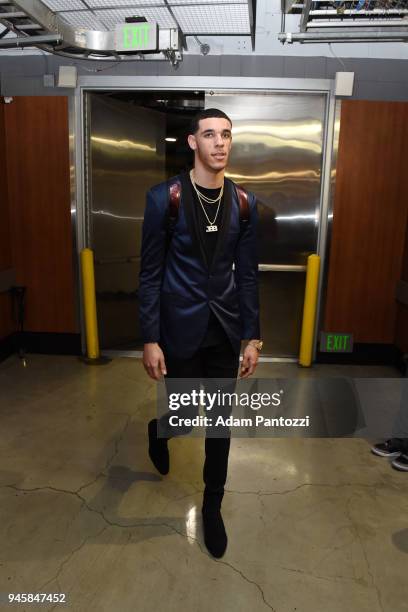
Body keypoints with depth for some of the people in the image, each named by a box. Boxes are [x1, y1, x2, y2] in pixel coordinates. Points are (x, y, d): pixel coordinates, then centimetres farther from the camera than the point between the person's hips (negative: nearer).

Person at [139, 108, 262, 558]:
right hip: (181, 329, -3)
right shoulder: (164, 197, -8)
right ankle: (158, 432, 49)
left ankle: (212, 506, 34)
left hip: (224, 330, 3)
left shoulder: (244, 202, 1)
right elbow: (150, 274, -6)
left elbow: (247, 273, 4)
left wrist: (252, 337, 3)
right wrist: (150, 340, -8)